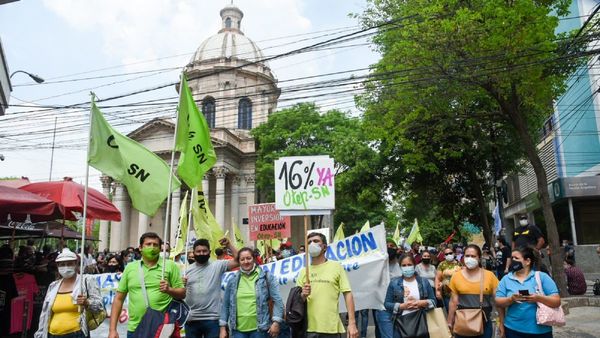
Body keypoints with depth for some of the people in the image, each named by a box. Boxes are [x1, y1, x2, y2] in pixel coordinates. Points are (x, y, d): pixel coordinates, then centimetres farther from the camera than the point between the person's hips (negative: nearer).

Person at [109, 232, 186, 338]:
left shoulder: (170, 265, -2)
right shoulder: (130, 267, 5)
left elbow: (182, 293, 1)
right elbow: (119, 299, 7)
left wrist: (169, 290, -19)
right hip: (135, 329, 2)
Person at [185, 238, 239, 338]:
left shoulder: (217, 266, 0)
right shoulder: (187, 270, 8)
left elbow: (238, 261, -9)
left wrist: (229, 245, -14)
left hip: (212, 318, -2)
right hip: (191, 319, 3)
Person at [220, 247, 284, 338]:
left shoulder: (267, 277, -1)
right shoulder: (233, 280, 7)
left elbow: (277, 301, -3)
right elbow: (226, 305, 12)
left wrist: (276, 322, -11)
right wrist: (223, 327, 9)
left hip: (259, 328, -2)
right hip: (238, 329, 2)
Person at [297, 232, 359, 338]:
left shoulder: (336, 266, 2)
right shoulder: (303, 272, 9)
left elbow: (347, 294, -1)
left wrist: (352, 323, -9)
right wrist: (303, 295, -12)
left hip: (331, 329, -2)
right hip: (309, 329, 2)